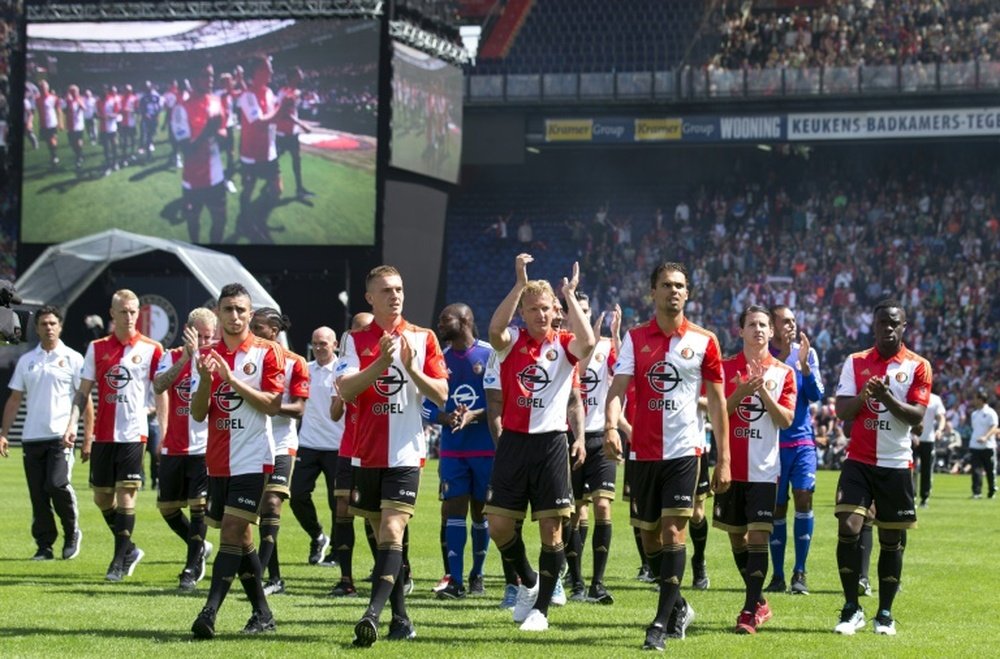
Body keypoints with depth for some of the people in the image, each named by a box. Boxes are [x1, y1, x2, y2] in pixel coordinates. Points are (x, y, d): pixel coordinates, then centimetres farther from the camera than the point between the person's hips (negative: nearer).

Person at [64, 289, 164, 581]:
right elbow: (83, 391, 7)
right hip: (103, 434, 4)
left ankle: (120, 560, 0)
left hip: (133, 434, -4)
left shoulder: (151, 349, -2)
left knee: (126, 494, -8)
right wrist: (73, 424, -4)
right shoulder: (97, 348, 6)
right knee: (102, 497, 8)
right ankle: (129, 549, 26)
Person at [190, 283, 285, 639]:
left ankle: (210, 612, -21)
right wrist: (205, 379, -12)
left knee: (232, 533, -14)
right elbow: (198, 413, 6)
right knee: (239, 539, 9)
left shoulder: (266, 352, -3)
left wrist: (233, 380, -19)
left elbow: (273, 405, -11)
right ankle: (262, 613, 19)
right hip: (219, 460, 6)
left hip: (252, 459, -6)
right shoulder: (208, 356, 10)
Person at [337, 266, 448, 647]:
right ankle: (400, 619, 15)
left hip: (405, 454, -3)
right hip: (366, 454, 3)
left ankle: (373, 614, -26)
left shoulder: (423, 339, 4)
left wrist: (411, 368, -15)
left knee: (391, 532, -16)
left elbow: (441, 395, 0)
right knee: (383, 537, 8)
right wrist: (381, 363, -21)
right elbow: (345, 389, -9)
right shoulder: (356, 341, 6)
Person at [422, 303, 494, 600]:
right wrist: (447, 418, -13)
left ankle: (477, 575, 21)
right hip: (452, 449, 2)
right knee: (454, 510, -6)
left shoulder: (490, 355, -3)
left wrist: (473, 416, -20)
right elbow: (428, 408, 8)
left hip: (486, 447, -2)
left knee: (481, 510, 7)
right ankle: (455, 581, -9)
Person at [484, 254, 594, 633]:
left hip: (551, 442, -1)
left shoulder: (563, 345, 2)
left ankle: (541, 608, 10)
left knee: (552, 528, -2)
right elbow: (494, 329, -20)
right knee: (499, 525, -1)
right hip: (514, 441, 1)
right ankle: (527, 581, 26)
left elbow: (587, 343, -22)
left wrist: (570, 295, -14)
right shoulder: (512, 342, 4)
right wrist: (520, 284, -22)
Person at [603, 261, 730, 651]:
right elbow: (618, 387, -7)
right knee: (649, 535, 9)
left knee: (673, 531, -12)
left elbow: (717, 401, 5)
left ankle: (662, 621, -11)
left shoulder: (703, 341, 1)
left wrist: (723, 459, 1)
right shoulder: (635, 338, 3)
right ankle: (678, 607, 29)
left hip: (684, 450, -2)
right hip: (643, 451, 2)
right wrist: (611, 426, -27)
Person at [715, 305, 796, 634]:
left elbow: (786, 420, -4)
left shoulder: (783, 372, 3)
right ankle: (759, 602, 25)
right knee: (736, 536, 9)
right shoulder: (726, 368, 5)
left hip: (764, 469, -2)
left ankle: (750, 612, -10)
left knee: (758, 538, -10)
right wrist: (741, 392, -16)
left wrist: (764, 391, -16)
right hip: (732, 466, 2)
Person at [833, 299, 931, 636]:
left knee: (891, 540, 4)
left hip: (896, 464, 0)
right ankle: (851, 608, -4)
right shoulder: (855, 362, 6)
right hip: (859, 460, 1)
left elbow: (916, 416, -8)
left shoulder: (918, 366, 1)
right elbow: (842, 412, 0)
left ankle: (885, 613, 14)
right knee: (848, 527, -14)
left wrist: (888, 398, -23)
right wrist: (864, 396, -19)